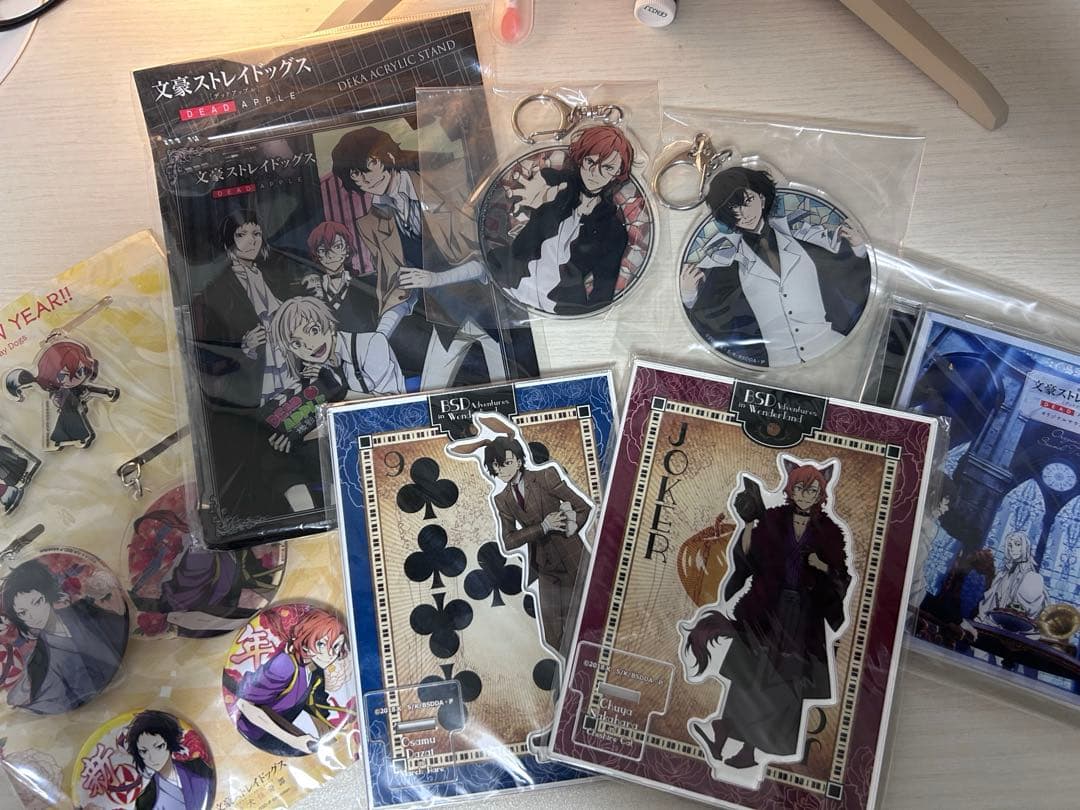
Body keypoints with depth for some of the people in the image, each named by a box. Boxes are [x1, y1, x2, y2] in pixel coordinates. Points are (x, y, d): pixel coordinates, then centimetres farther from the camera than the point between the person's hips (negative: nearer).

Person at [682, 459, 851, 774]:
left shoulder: (830, 531, 2)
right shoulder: (772, 520, 0)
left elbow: (842, 579, 3)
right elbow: (745, 559, -7)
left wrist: (822, 566, -16)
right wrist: (749, 523, -18)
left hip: (803, 615, 1)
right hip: (767, 608, -1)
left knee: (786, 683, 6)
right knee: (751, 674, -3)